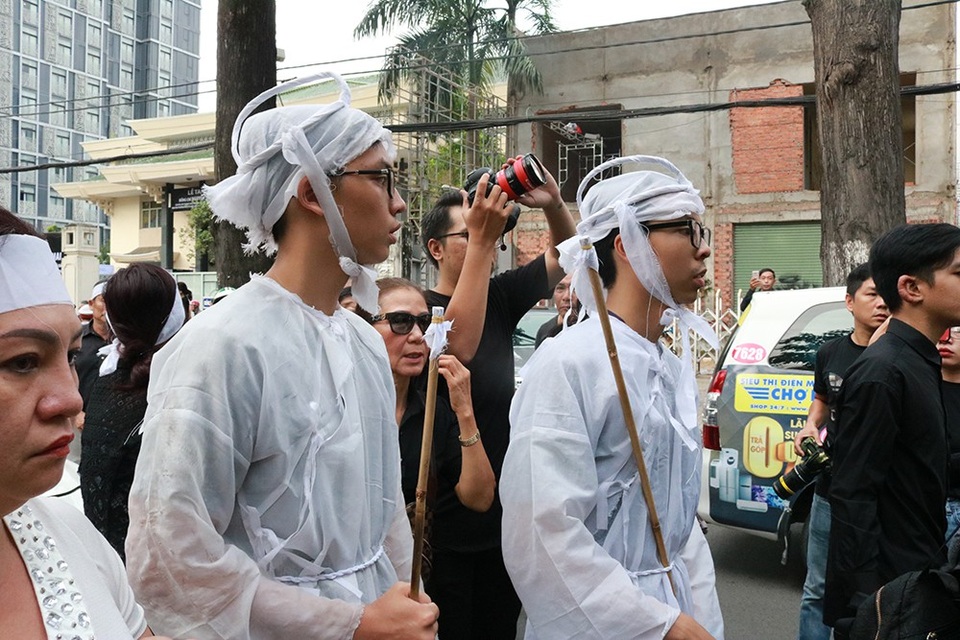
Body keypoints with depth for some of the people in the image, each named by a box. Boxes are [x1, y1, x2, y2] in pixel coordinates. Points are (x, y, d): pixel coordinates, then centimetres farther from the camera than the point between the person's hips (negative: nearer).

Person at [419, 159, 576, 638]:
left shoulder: (500, 297, 5)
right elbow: (459, 347, -35)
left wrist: (554, 204, -12)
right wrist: (480, 240, -36)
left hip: (505, 509, 6)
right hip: (446, 523, -6)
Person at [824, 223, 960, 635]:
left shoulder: (921, 362, 8)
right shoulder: (881, 372, -20)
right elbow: (852, 496, -23)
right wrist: (867, 601, -23)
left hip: (918, 575, 9)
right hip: (888, 595, -9)